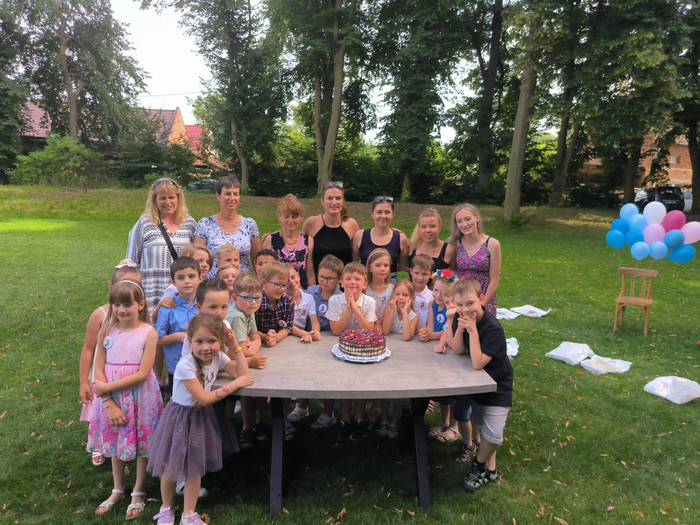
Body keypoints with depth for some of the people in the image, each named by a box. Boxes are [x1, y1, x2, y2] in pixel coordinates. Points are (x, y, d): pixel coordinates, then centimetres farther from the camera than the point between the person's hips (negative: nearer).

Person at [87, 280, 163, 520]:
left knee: (141, 443, 11)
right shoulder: (106, 331, -4)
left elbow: (143, 374, -18)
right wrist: (109, 403, -13)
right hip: (111, 398, 4)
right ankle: (118, 490, 42)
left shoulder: (148, 333, -15)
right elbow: (99, 370, -5)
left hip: (140, 398, -3)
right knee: (114, 443, 19)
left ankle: (138, 493, 32)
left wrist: (107, 387, -18)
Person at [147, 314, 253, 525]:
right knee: (171, 467, 13)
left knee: (195, 469, 13)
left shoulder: (218, 357, -10)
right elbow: (204, 398, -26)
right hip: (180, 417, -4)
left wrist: (236, 347, -16)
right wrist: (234, 385, -23)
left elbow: (243, 374, -10)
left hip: (201, 418, 5)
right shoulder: (185, 366, -29)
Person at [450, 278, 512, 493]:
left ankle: (480, 466, 25)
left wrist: (473, 332, -40)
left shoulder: (493, 328, -33)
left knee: (492, 434, -4)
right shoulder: (460, 319, -12)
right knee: (481, 426, 19)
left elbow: (477, 363, -36)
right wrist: (460, 329, -28)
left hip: (496, 385, -6)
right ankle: (490, 469, 40)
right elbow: (458, 351, -12)